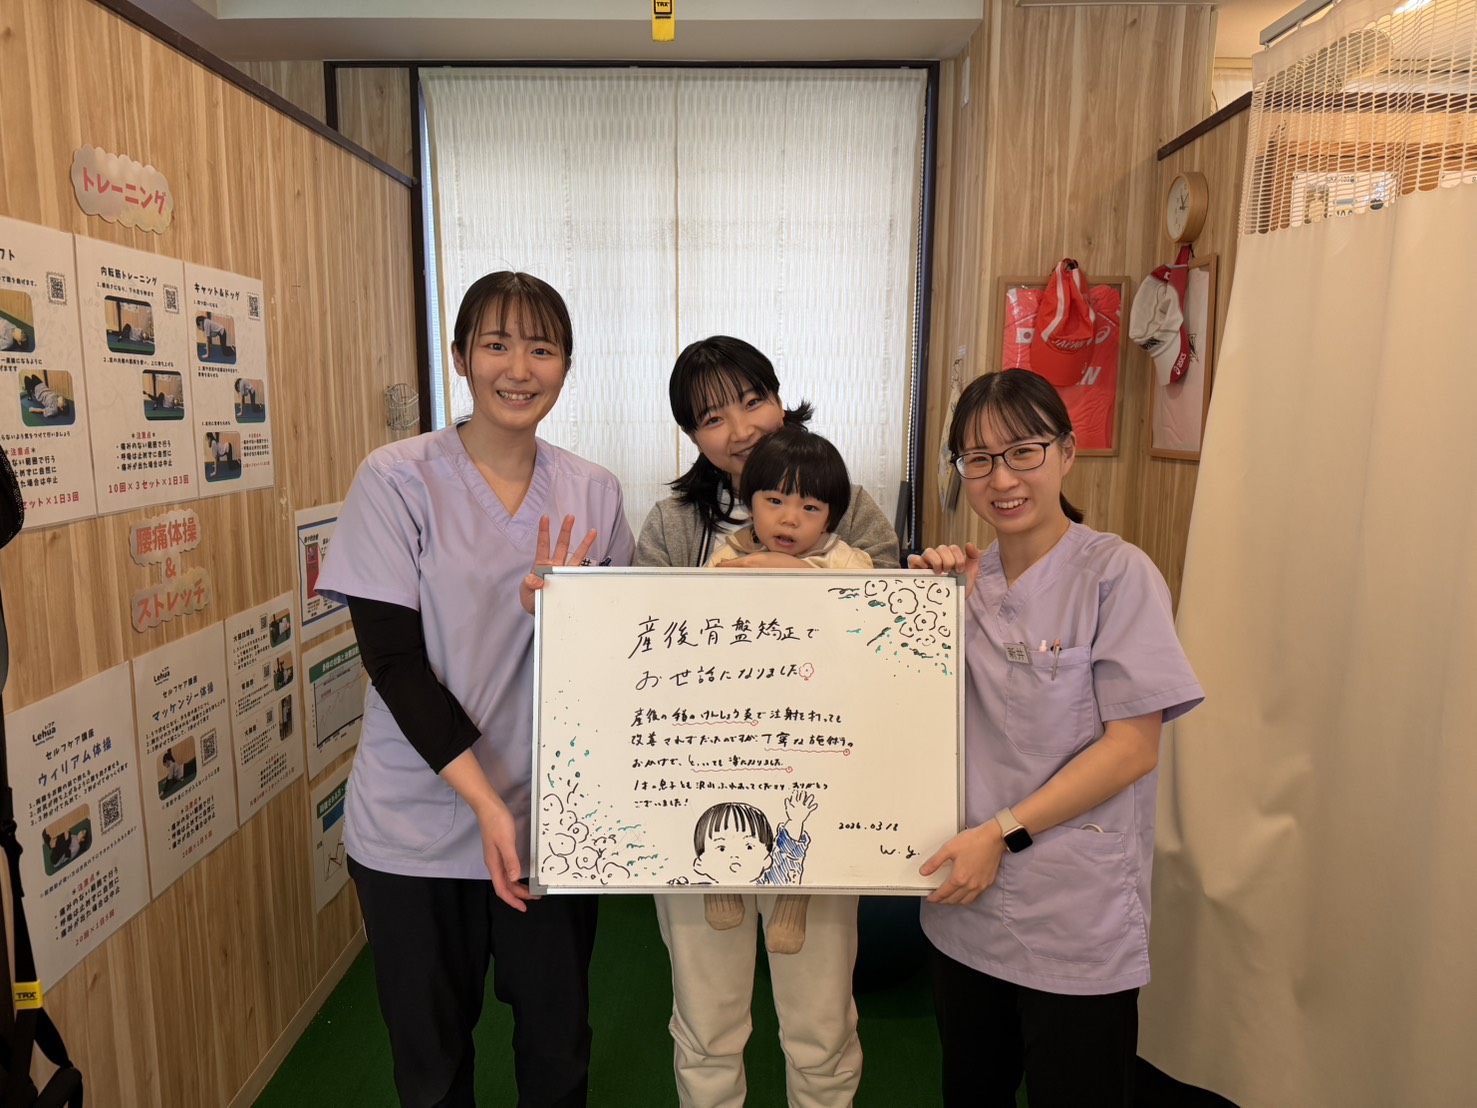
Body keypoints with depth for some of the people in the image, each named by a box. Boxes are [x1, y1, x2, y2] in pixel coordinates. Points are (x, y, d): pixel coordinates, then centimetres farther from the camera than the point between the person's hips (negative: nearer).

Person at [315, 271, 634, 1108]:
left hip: (553, 822, 2)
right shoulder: (398, 480, -9)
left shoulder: (595, 494, 0)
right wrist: (485, 803, -17)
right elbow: (393, 661, -11)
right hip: (421, 827, -2)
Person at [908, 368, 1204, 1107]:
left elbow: (1133, 748, -13)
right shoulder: (967, 576, 5)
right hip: (966, 903, 5)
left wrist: (1002, 833, -16)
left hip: (1077, 922, -5)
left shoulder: (1116, 574, -11)